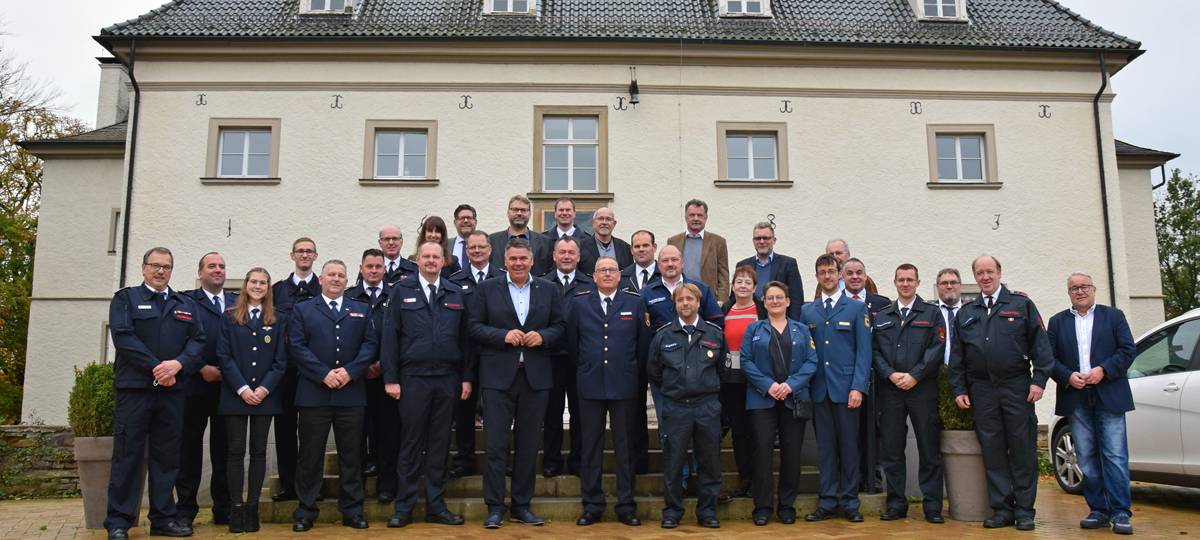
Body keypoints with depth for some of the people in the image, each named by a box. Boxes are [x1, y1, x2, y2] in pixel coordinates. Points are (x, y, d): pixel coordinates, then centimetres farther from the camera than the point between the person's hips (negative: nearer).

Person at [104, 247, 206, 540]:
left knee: (167, 455, 7)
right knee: (127, 455, -1)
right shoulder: (125, 298, 6)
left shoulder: (186, 305, 17)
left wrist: (177, 364, -12)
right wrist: (156, 368, -14)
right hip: (134, 387, -4)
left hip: (172, 389, 4)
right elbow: (123, 337, -8)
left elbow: (197, 340, 7)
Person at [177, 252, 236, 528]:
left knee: (224, 448, 8)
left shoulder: (237, 302, 13)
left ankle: (224, 510, 14)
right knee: (190, 447, 5)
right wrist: (202, 368, -12)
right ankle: (186, 509, 13)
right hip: (195, 384, -3)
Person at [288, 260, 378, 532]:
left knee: (351, 454, 6)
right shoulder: (302, 310, 10)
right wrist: (324, 374, -12)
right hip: (314, 394, -1)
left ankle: (352, 510, 14)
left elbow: (370, 344, 5)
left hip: (351, 394, 1)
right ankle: (306, 510, 13)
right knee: (310, 454, 4)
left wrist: (350, 371, -10)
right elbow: (296, 346, -1)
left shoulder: (362, 310, 15)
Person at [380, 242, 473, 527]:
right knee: (411, 443, 3)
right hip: (413, 378, -2)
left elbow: (464, 338, 9)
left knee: (440, 444, 8)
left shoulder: (456, 294, 10)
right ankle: (404, 507, 13)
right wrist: (390, 378, -6)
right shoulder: (402, 291, 3)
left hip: (447, 378, 2)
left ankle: (436, 506, 17)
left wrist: (466, 377, 4)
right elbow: (389, 336, 0)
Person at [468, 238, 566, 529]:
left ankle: (521, 505, 19)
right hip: (499, 376, -2)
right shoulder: (487, 288, 4)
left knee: (529, 445, 8)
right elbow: (474, 327, 0)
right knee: (496, 444, 0)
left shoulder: (548, 289, 9)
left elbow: (560, 326, 10)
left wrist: (543, 336, -10)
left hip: (536, 376, 2)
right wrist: (504, 335, -14)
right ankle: (494, 507, 9)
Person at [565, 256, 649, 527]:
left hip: (624, 385, 0)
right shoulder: (579, 303, 6)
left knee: (625, 446, 5)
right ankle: (592, 506, 15)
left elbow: (643, 342, 7)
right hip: (590, 384, 1)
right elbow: (571, 342, 9)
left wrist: (634, 371, 7)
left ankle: (626, 506, 14)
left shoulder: (634, 303, 4)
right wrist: (582, 370, 8)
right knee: (590, 447, 5)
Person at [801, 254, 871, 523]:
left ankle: (849, 502, 14)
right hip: (819, 389, 2)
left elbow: (864, 350, -2)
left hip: (846, 387, -2)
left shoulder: (857, 308, 3)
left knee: (849, 445, 4)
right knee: (825, 446, 6)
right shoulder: (807, 312, 11)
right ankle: (828, 502, 13)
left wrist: (858, 387, -11)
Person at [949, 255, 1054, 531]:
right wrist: (959, 389, 6)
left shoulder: (1021, 303, 5)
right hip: (981, 390, 3)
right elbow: (957, 355, 13)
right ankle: (1001, 509, 12)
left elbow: (1040, 343, -1)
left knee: (1022, 449, 1)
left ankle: (1024, 510, 10)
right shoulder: (966, 313, 14)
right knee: (993, 451, 5)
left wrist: (1039, 379, -9)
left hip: (1017, 387, -2)